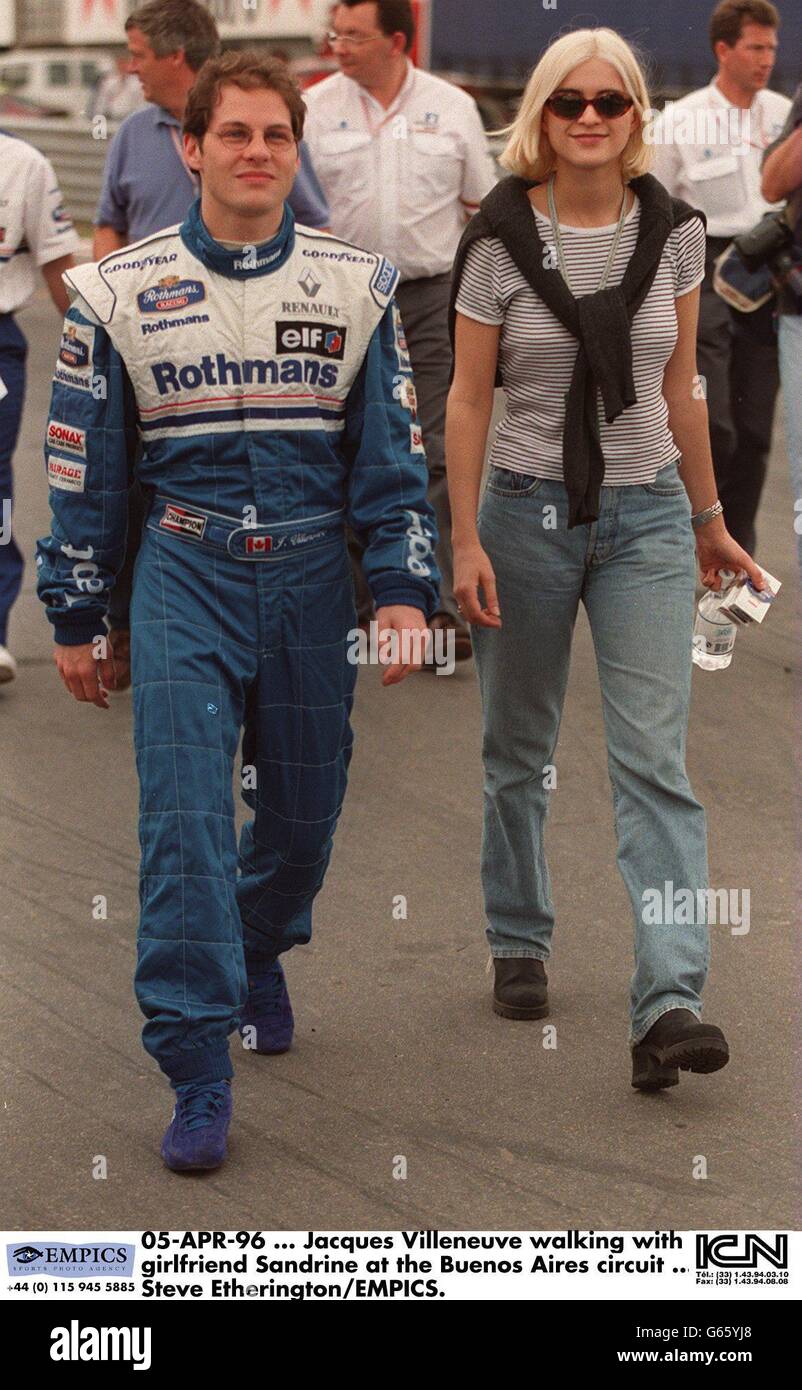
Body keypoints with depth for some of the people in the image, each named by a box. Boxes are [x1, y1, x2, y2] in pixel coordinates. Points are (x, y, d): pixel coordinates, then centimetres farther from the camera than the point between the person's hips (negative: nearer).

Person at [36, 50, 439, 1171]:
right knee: (184, 816, -12)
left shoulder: (356, 286, 4)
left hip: (313, 574, 2)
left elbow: (391, 451, 7)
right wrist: (76, 618, 8)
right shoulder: (121, 292, 0)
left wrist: (404, 592, -1)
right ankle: (198, 1074, -7)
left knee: (305, 805, 12)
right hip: (183, 574, -2)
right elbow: (88, 468, 6)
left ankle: (258, 953, 44)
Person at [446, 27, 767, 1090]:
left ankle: (670, 1003, -15)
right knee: (520, 750, 12)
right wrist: (464, 541, -7)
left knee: (655, 758, -9)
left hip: (647, 515, 1)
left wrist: (709, 518, 14)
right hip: (529, 511, -1)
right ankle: (519, 945, 33)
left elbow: (680, 390, 10)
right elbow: (467, 400, -3)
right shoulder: (501, 239, -6)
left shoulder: (673, 231, 1)